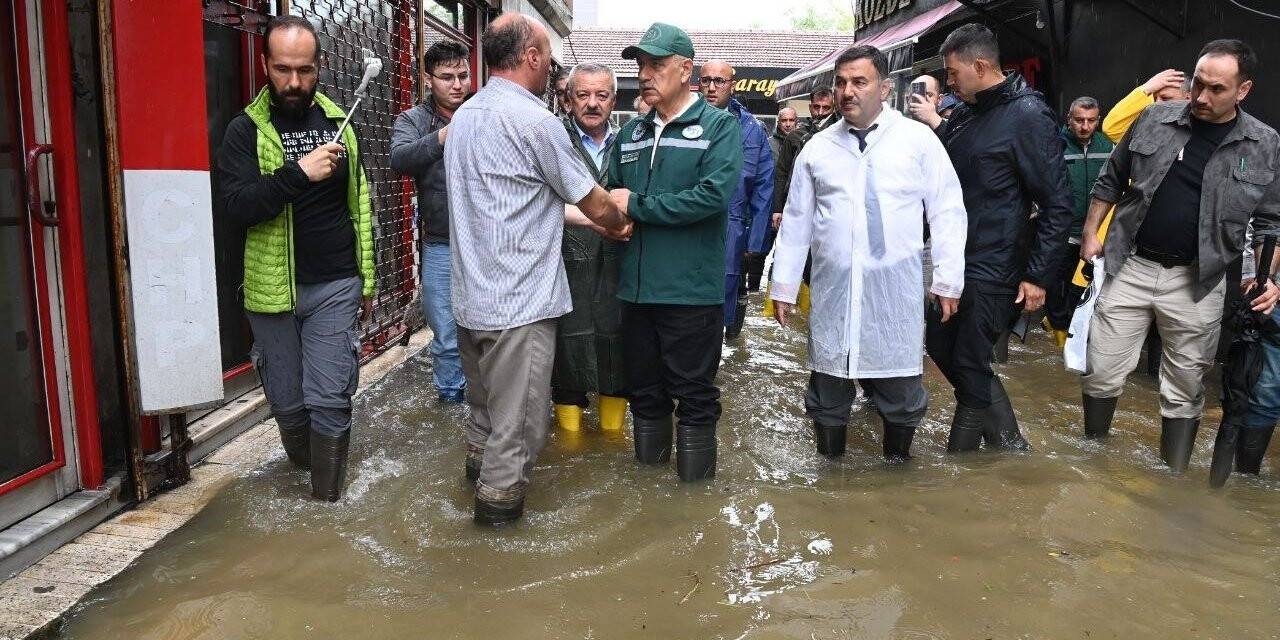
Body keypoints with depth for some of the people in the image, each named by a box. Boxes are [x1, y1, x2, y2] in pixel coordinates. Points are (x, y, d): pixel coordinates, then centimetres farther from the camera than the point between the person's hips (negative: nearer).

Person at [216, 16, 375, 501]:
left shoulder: (338, 123, 6)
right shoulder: (246, 130, -3)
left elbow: (360, 206, 13)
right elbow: (238, 207, -16)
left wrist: (367, 278, 12)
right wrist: (299, 173, -28)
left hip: (335, 287, 1)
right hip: (272, 289, 0)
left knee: (329, 400, -3)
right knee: (287, 402, 12)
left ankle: (327, 500, 11)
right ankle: (303, 466, 39)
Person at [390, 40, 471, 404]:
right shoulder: (413, 121, 2)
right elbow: (400, 159, -19)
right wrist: (441, 137, -34)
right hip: (441, 246, 0)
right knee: (446, 336, 9)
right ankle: (450, 397, 29)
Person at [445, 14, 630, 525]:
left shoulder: (463, 117, 10)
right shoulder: (534, 120, -16)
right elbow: (597, 205, -7)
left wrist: (595, 219, 15)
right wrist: (619, 223, 16)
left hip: (470, 297, 9)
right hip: (518, 305, -9)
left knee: (484, 406, 24)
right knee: (519, 423, 4)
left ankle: (479, 473, 39)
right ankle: (500, 502, 14)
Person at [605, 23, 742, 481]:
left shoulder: (720, 127, -5)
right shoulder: (630, 133, 12)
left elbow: (712, 195, -19)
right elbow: (612, 196, 17)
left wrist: (635, 206, -14)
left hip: (692, 289, -5)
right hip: (636, 287, 5)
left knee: (694, 392, 6)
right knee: (644, 387, 17)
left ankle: (695, 480, 23)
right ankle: (648, 467, 34)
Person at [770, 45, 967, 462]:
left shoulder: (918, 140, 2)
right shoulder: (817, 148, 8)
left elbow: (947, 212, 2)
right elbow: (796, 222, 11)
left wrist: (948, 280, -2)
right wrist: (783, 287, 10)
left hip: (896, 292, -2)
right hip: (833, 292, 2)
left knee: (900, 392, 7)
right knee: (827, 391, 9)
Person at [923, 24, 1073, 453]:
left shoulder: (1028, 116, -13)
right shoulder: (964, 115, 10)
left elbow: (1057, 203, -15)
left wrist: (1039, 276, -16)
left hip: (994, 271, -9)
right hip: (956, 263, 9)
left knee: (969, 369, 1)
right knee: (941, 347, 16)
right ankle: (1006, 438, 30)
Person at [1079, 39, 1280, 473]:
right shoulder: (1155, 118, 1)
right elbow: (1111, 180, 12)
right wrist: (1091, 234, 8)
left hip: (1197, 281, 0)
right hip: (1129, 267, 1)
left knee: (1185, 389, 9)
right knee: (1101, 374, 3)